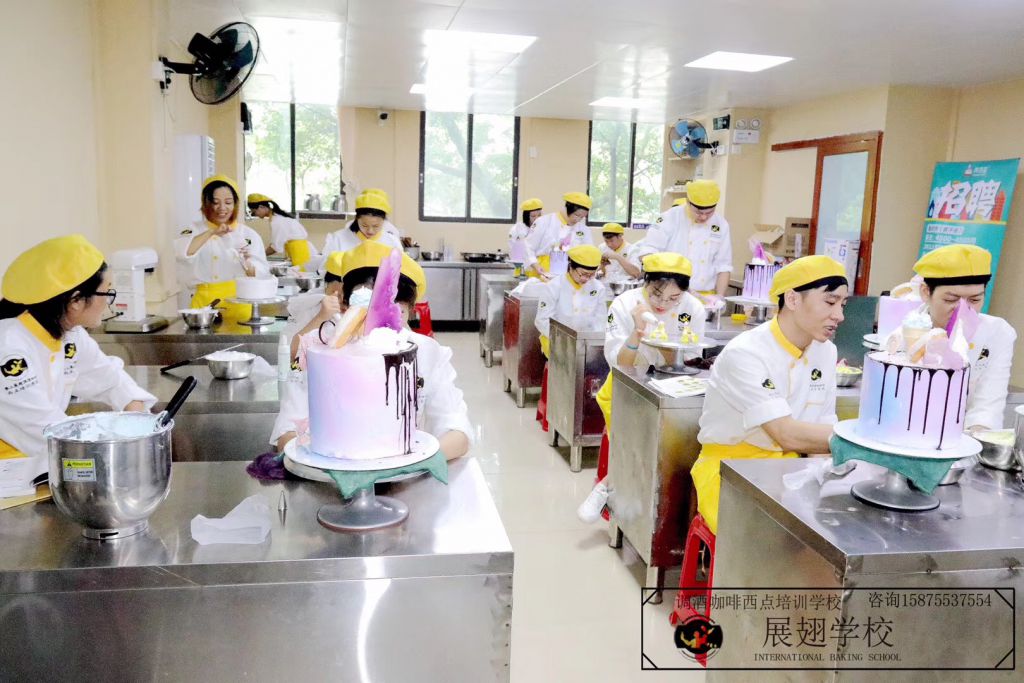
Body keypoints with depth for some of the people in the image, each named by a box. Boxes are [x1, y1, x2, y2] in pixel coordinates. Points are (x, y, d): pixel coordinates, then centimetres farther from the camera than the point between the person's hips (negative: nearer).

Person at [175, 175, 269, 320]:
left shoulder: (249, 235, 7)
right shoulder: (195, 231, 8)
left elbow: (260, 276, 3)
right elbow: (182, 252, -13)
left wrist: (247, 262, -16)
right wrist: (211, 232, -17)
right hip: (205, 304, 0)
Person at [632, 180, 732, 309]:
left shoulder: (721, 224, 5)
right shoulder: (671, 217, -6)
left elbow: (723, 265, 8)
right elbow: (646, 251, -11)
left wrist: (720, 296, -3)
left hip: (705, 298, 3)